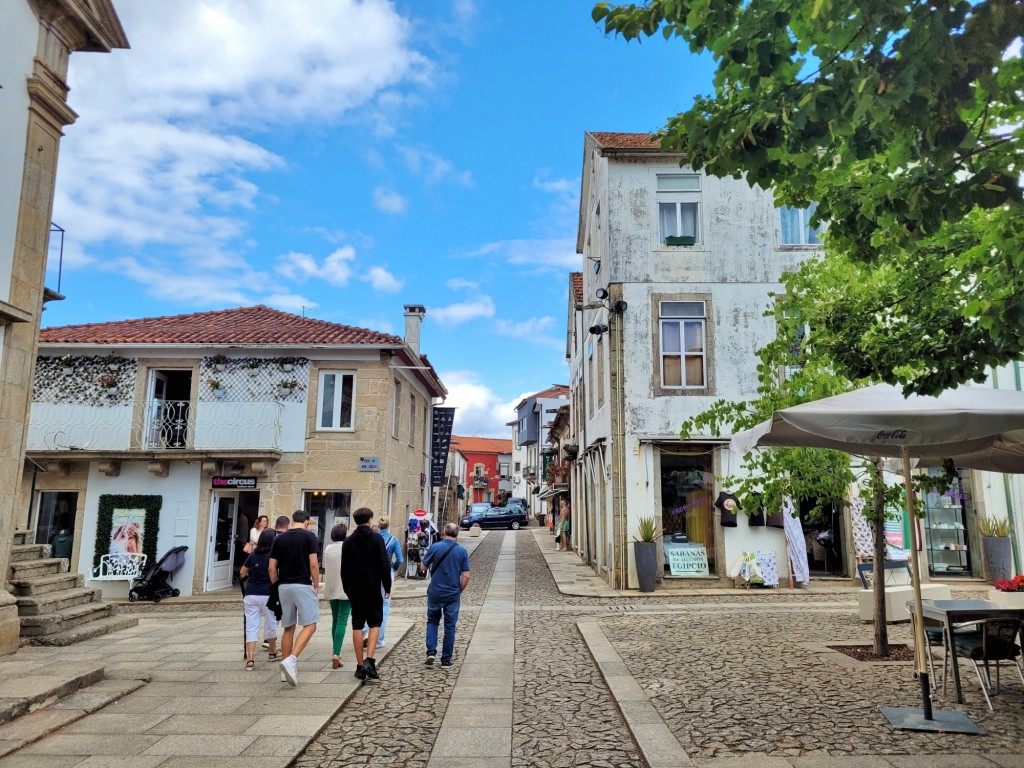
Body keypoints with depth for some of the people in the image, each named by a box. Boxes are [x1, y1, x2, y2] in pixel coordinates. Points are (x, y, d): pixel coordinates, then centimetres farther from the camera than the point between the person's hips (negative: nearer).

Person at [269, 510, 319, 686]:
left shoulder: (279, 538, 8)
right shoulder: (309, 536, -5)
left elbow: (272, 568, 6)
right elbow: (313, 565, -10)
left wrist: (277, 586, 17)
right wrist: (316, 585, 0)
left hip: (283, 586, 5)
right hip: (303, 585, -5)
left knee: (288, 628, 14)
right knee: (309, 625, -1)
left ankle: (287, 669, 17)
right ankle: (291, 660, -20)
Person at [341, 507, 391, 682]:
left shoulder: (348, 541, 5)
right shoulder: (376, 538, -6)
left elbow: (344, 569, 9)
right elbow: (384, 565, -8)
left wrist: (347, 589, 17)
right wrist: (387, 587, 1)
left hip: (355, 589, 3)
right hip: (373, 588, -3)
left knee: (357, 625, 7)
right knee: (375, 623, 6)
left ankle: (360, 666, 8)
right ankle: (369, 660, -11)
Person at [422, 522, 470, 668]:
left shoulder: (435, 547, -9)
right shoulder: (462, 551, -6)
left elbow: (423, 566, 1)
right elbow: (466, 576, -6)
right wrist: (460, 591, 8)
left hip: (435, 592, 0)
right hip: (453, 594, 0)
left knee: (432, 621, 18)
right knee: (450, 626, 9)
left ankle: (431, 651, 4)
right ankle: (446, 659, 13)